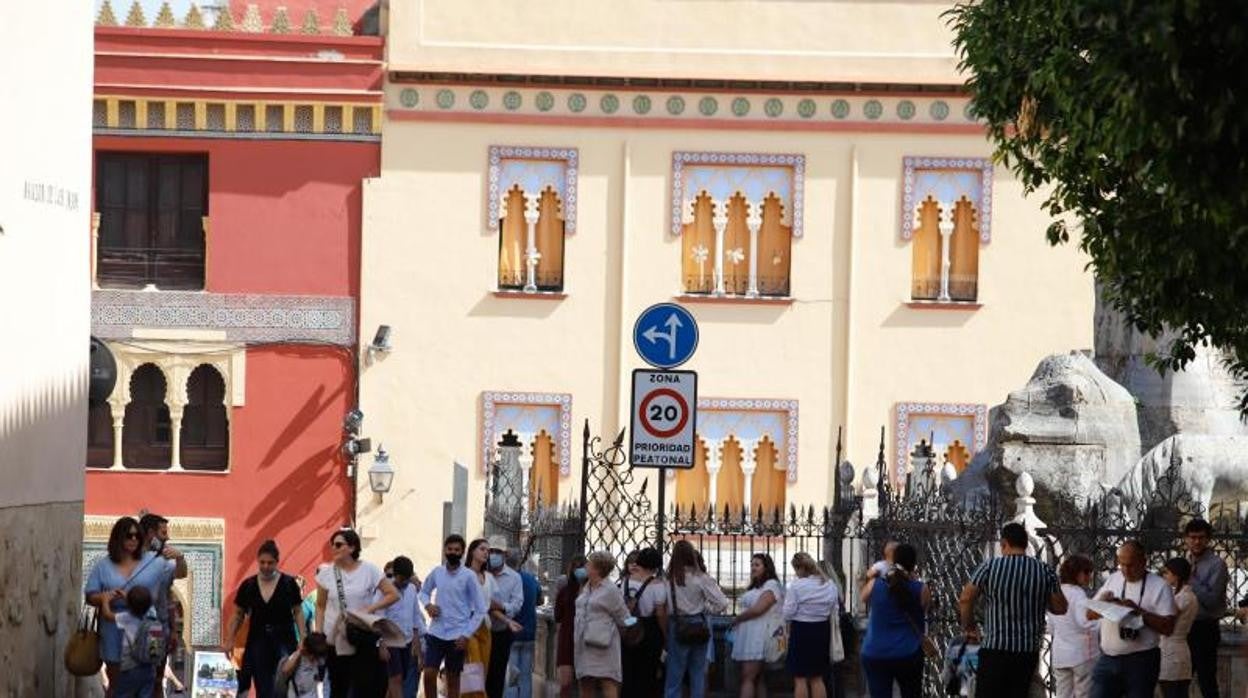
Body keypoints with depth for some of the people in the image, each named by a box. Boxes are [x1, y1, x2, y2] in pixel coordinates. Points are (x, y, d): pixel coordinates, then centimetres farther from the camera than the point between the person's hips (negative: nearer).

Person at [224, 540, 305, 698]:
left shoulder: (288, 583, -2)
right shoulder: (248, 585, 4)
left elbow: (298, 612, 2)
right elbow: (237, 615, 10)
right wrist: (229, 640, 4)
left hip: (283, 641, -2)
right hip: (257, 642, 2)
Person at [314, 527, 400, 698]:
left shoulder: (369, 570, -5)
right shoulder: (326, 572, 0)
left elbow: (393, 594, -3)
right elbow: (320, 606, 7)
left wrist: (371, 608, -14)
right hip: (335, 640, 2)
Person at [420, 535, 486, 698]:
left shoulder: (468, 576, -6)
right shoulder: (436, 572, 3)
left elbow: (480, 609, -4)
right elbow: (424, 591, 22)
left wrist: (467, 635, -10)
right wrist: (427, 604, -1)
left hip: (457, 636, -2)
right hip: (436, 633, 2)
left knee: (453, 679, 5)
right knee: (429, 674, -6)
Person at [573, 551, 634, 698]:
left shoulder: (610, 591, -8)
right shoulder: (586, 589, 14)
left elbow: (623, 618, -2)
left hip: (603, 645, -8)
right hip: (584, 646, 8)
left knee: (608, 685, -13)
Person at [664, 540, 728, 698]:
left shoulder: (668, 579, -11)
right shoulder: (701, 578, -9)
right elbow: (722, 603, -8)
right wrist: (705, 608, 7)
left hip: (677, 627, -1)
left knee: (674, 673, 5)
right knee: (698, 673, 11)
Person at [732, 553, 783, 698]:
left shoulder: (771, 585, -6)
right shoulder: (755, 587, 24)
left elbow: (757, 609, -16)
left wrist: (736, 619, -5)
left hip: (759, 636, -9)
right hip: (748, 637, 9)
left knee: (747, 677, -16)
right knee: (757, 678, 6)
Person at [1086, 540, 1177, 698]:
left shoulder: (1159, 586, -5)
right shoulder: (1113, 580, 11)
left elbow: (1168, 627, -11)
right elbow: (1090, 614, 12)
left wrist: (1138, 611, -19)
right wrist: (1102, 603, -10)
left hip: (1141, 662, -4)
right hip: (1108, 659, 4)